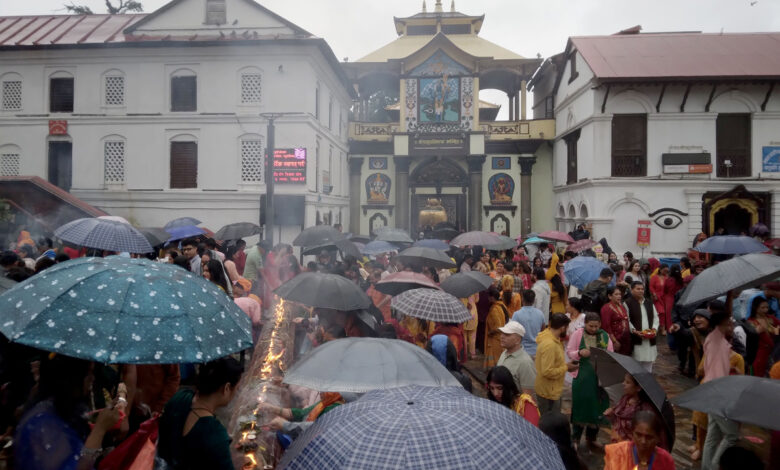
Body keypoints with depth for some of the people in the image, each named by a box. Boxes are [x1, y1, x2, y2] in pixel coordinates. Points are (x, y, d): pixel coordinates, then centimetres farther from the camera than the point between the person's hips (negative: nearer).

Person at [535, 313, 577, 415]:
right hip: (548, 392, -10)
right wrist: (566, 368, -18)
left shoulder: (549, 336, 2)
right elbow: (547, 372, -29)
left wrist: (564, 365, 3)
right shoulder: (550, 345, -29)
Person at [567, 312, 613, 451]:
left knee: (597, 407, 9)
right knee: (580, 406, 3)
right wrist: (580, 353, -22)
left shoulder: (604, 336, 3)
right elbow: (569, 351, -3)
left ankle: (591, 438, 27)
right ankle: (575, 439, 18)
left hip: (600, 377, 3)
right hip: (582, 376, -3)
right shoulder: (578, 334, -4)